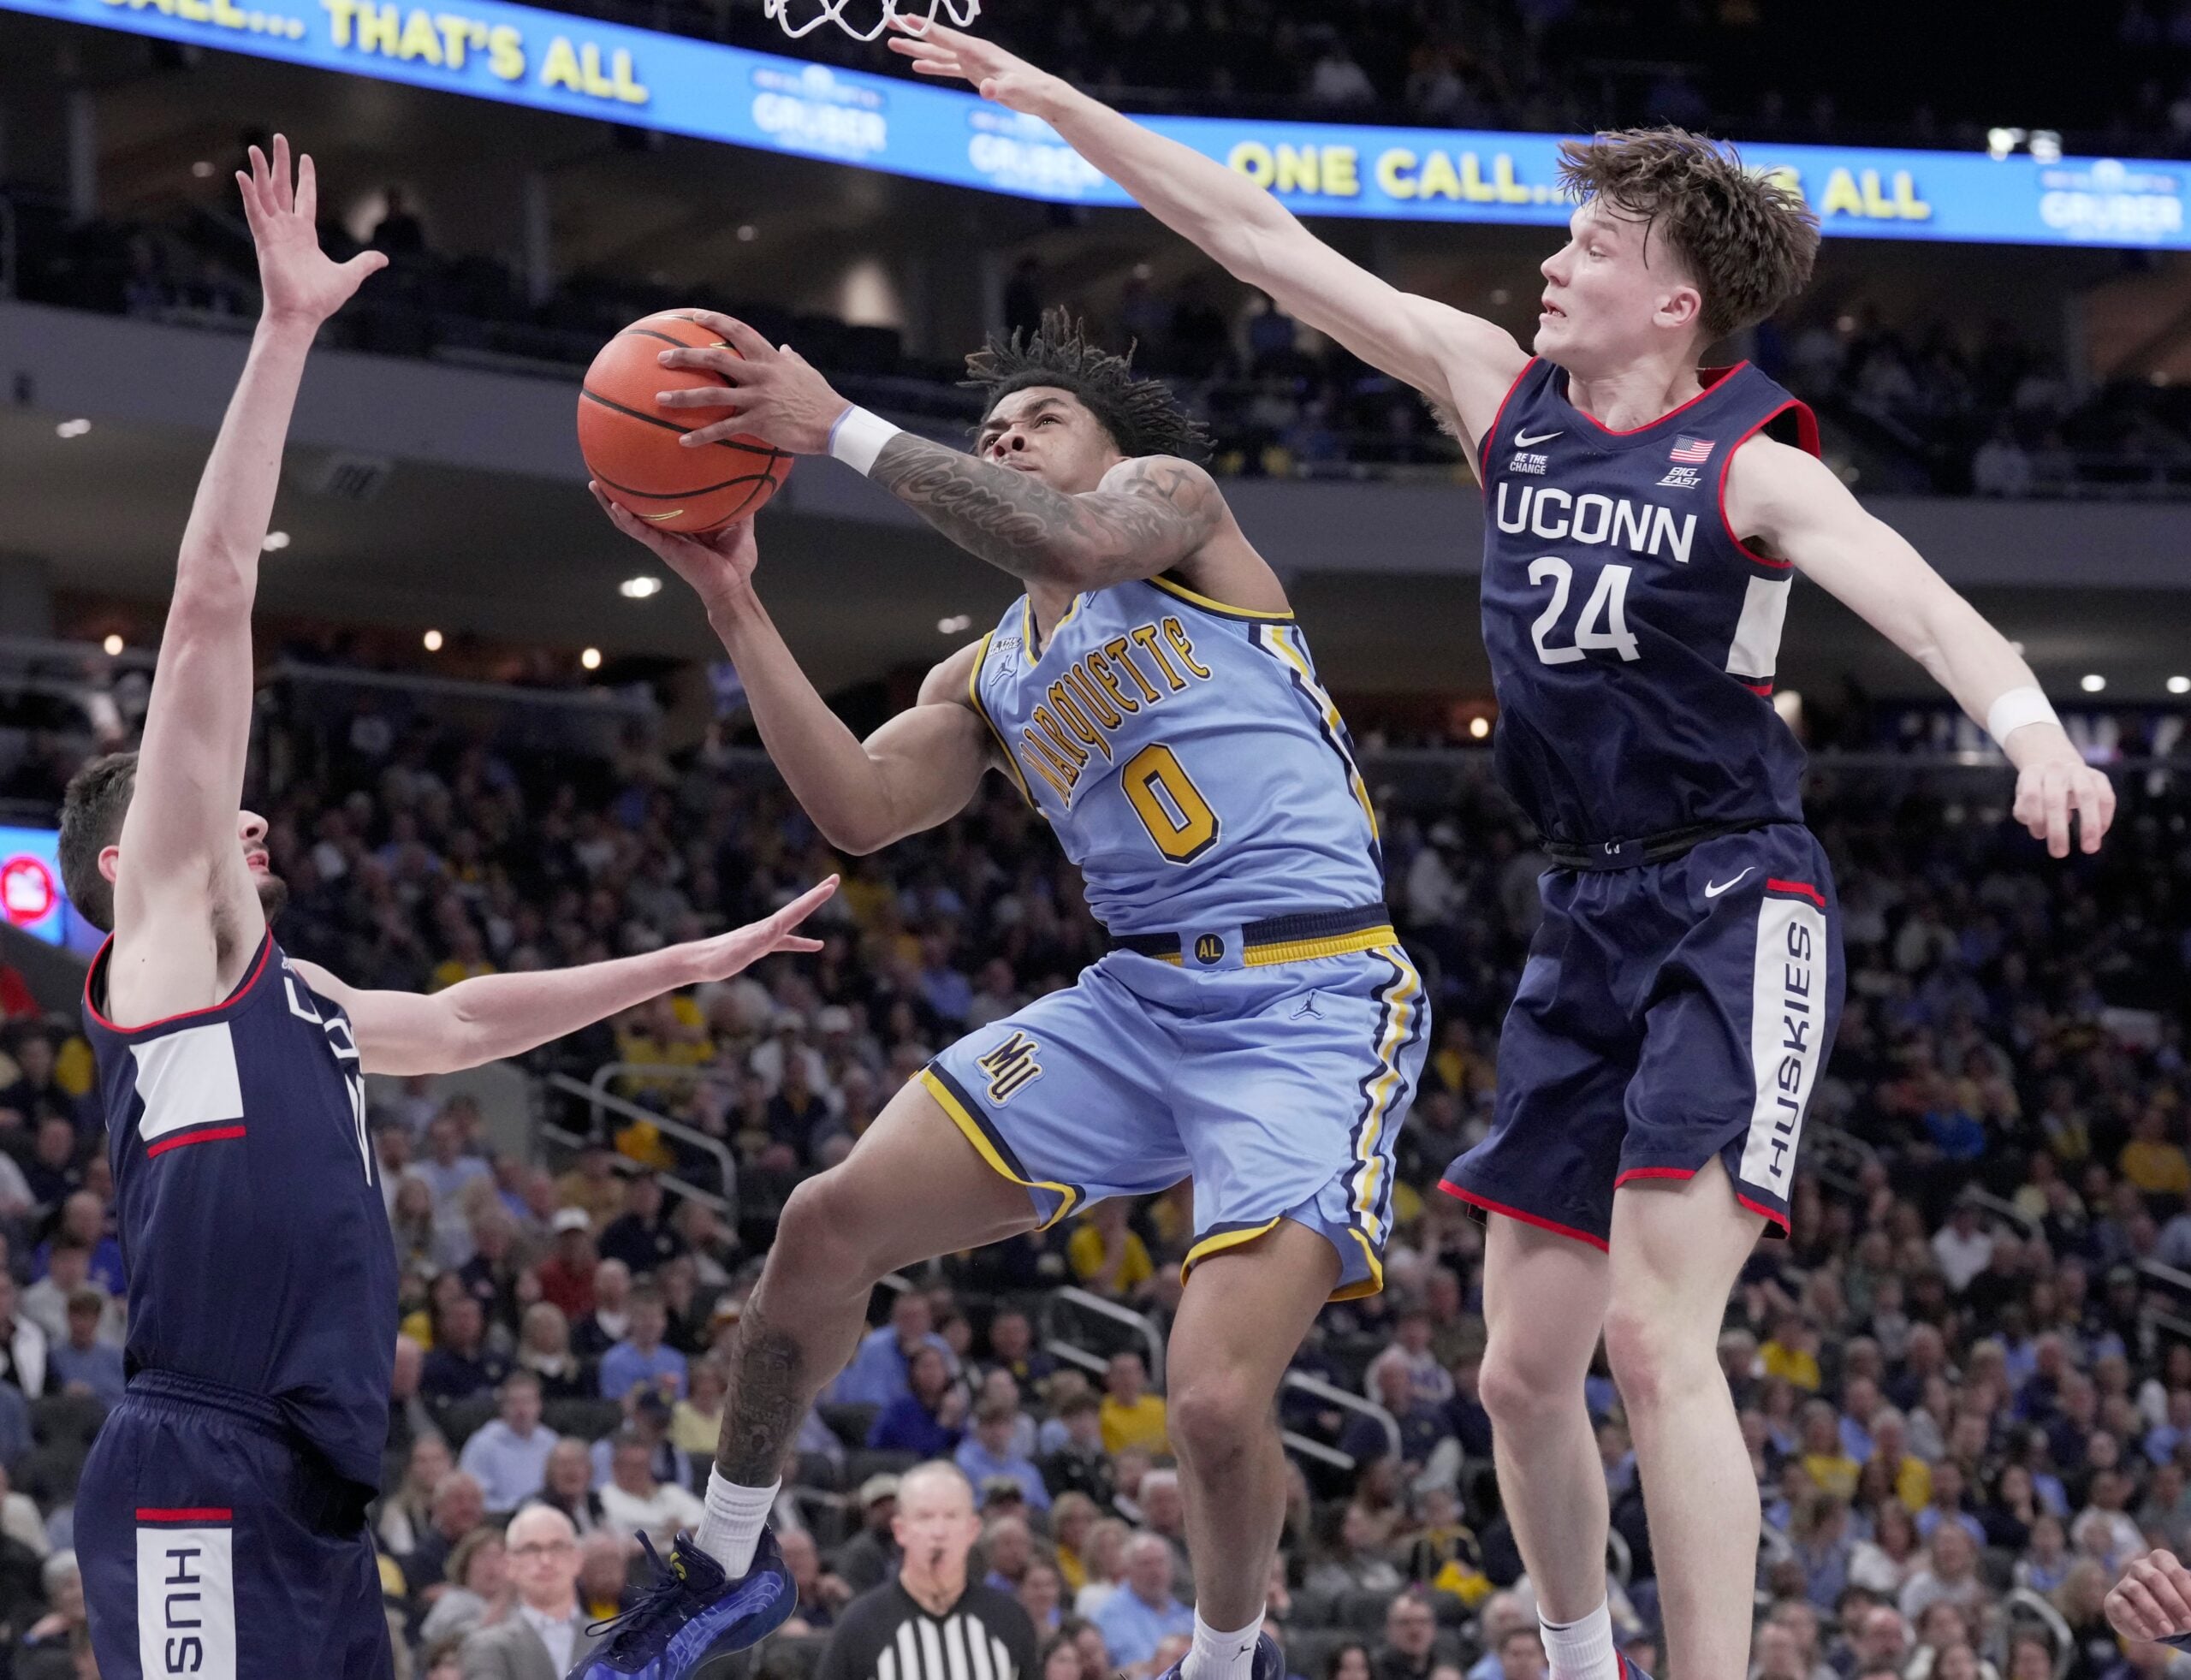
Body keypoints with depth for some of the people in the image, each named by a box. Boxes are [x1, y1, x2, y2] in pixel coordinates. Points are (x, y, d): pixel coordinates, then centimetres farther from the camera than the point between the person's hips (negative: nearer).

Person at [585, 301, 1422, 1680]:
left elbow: (1077, 546, -20)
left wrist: (842, 427, -20)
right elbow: (859, 809, 4)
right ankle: (726, 1565, 17)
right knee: (831, 1222, -3)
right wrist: (733, 602, 2)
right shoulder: (987, 683, 22)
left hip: (1314, 1006, -7)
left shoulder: (1172, 495, 5)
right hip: (1142, 998, 7)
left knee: (1217, 1399, -22)